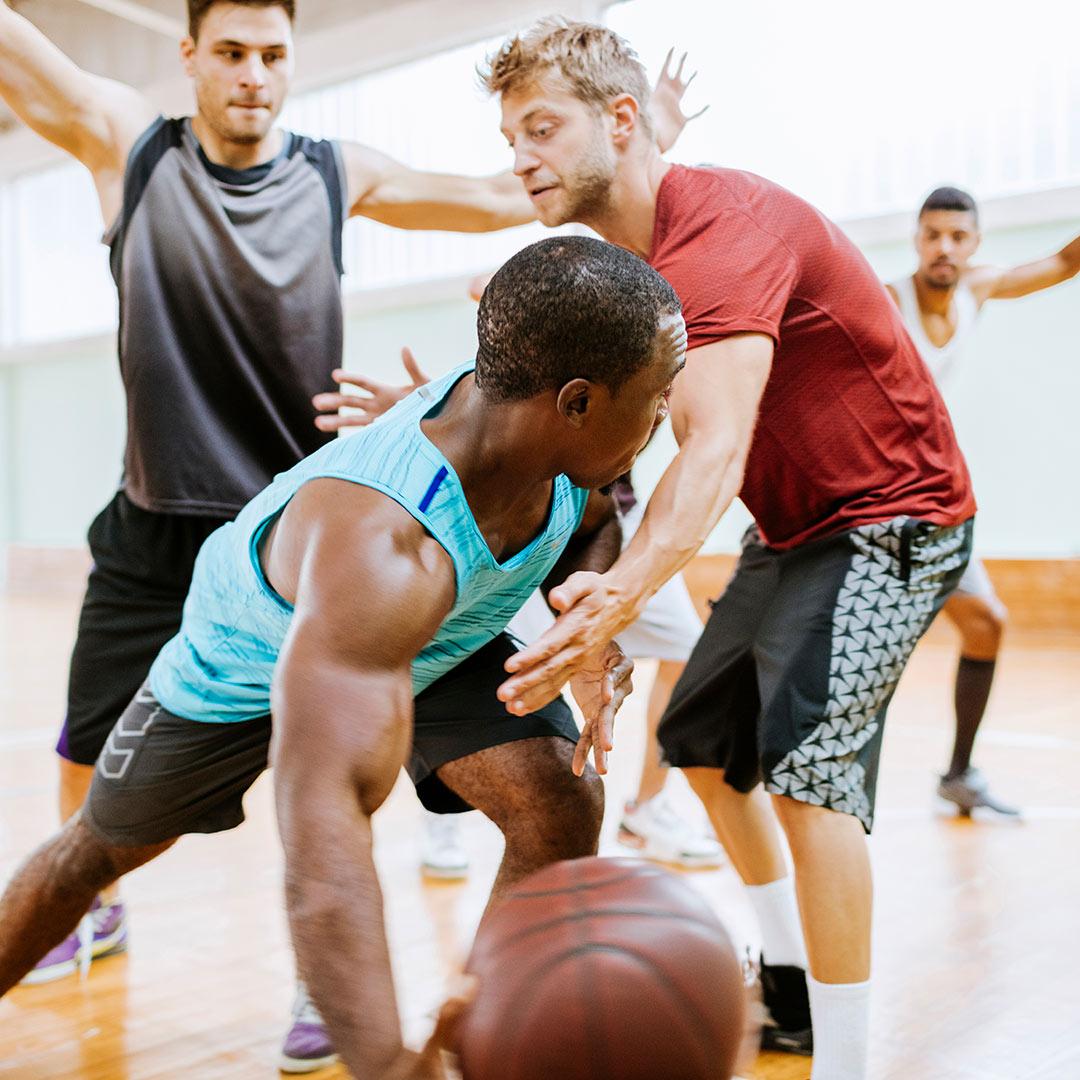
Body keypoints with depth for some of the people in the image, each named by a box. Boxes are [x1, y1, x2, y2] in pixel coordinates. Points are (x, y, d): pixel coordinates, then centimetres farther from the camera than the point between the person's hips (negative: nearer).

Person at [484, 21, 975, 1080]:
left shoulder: (722, 225, -27)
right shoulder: (630, 261, 3)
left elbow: (716, 445, -41)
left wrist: (624, 591, -57)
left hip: (890, 518, -10)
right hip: (791, 531, 10)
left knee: (805, 759, -24)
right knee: (702, 743, 15)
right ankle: (791, 990, 32)